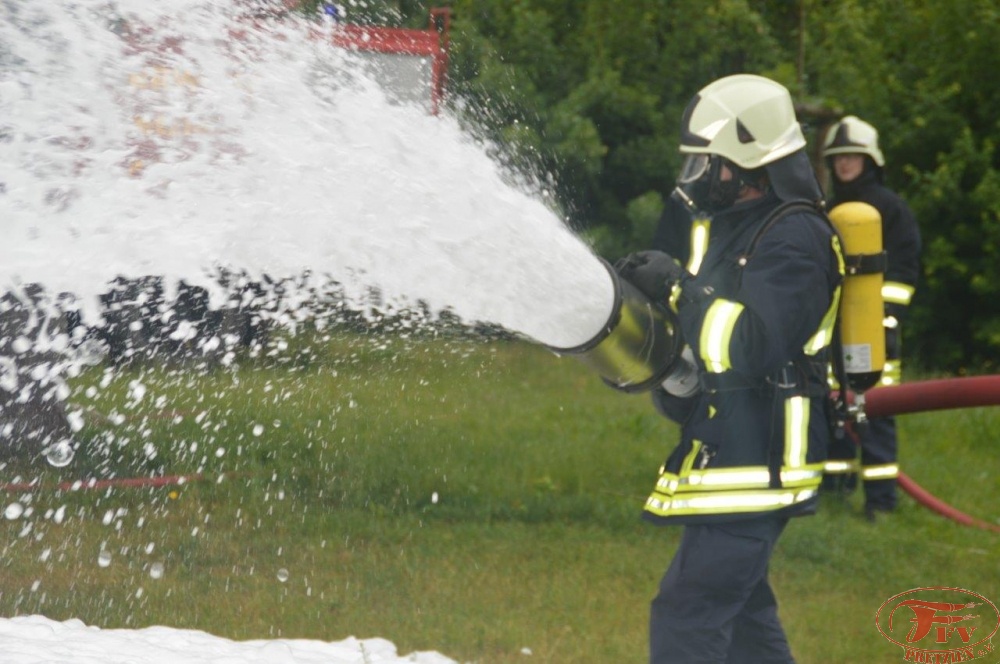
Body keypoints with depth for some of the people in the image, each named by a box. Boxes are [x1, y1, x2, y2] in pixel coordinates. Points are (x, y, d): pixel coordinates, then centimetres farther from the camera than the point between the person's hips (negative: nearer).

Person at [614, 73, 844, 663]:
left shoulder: (794, 238, -15)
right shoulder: (734, 227, 16)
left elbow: (751, 348, -26)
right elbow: (706, 345, 19)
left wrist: (681, 289, -22)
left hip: (757, 464, -11)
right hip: (732, 455, 11)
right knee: (740, 608, 20)